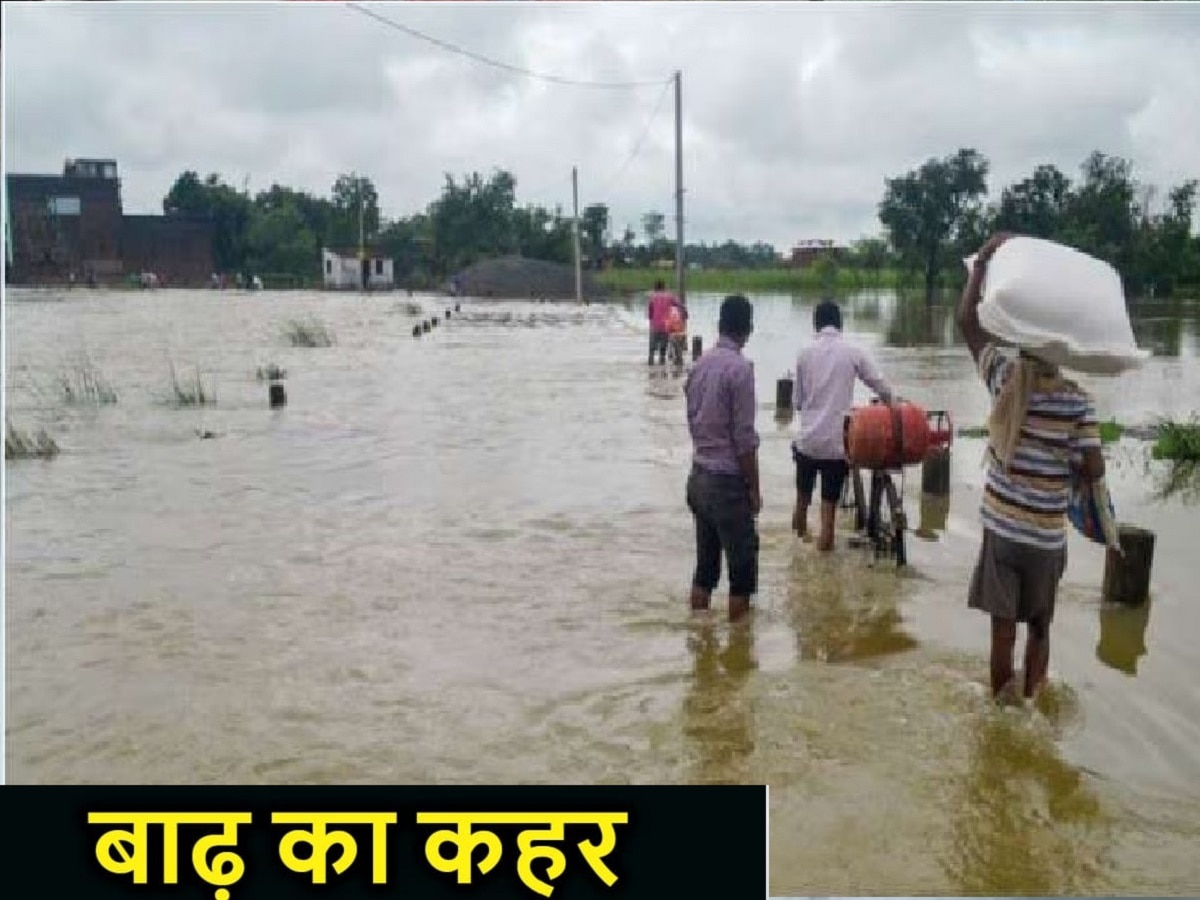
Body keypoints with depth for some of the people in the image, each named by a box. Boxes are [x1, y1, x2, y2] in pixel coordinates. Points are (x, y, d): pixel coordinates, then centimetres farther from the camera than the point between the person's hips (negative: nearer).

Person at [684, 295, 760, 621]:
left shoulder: (700, 364, 7)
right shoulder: (740, 368, -16)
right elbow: (744, 437, -16)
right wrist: (754, 488, -9)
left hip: (698, 477, 8)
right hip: (727, 481, -8)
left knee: (705, 563, 15)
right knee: (742, 565, 3)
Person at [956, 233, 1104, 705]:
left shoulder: (1005, 376, -9)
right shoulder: (1078, 400, -11)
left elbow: (967, 321, 0)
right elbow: (1094, 471, -12)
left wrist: (982, 262, 2)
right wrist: (1065, 462, 9)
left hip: (1001, 527, 1)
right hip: (1047, 535, 0)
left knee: (1002, 628, 7)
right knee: (1039, 627, 17)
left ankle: (1001, 709, 17)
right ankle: (1029, 703, 24)